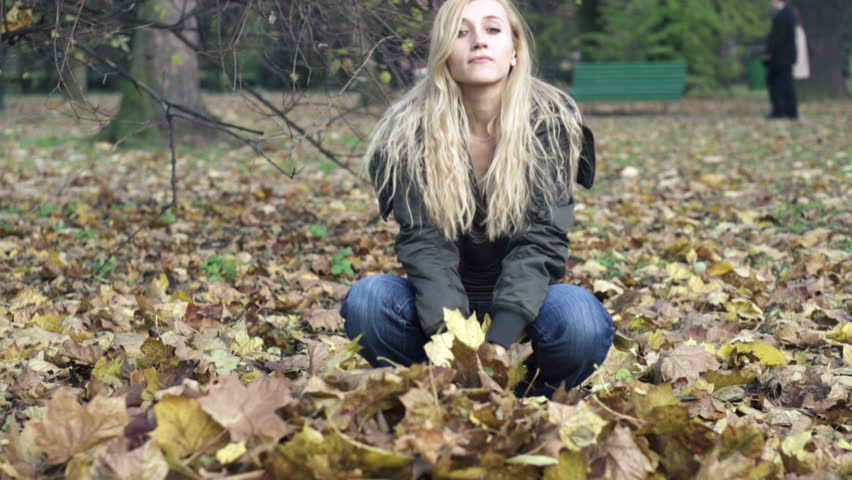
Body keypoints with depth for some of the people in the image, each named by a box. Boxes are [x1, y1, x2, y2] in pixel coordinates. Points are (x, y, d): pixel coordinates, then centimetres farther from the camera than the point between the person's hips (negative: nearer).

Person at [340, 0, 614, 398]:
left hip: (522, 306, 0)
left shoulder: (550, 122, -12)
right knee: (367, 299, -29)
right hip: (444, 308, 1)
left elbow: (540, 239, -20)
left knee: (579, 317, -33)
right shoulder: (410, 130, -11)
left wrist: (498, 341, -35)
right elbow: (424, 243, -19)